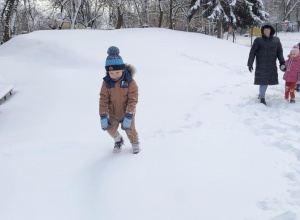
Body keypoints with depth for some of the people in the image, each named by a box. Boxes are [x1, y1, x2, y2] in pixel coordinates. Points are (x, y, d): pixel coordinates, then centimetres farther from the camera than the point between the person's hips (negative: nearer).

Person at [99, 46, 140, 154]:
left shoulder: (130, 82, -22)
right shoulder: (107, 82, -15)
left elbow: (132, 100, -20)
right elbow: (103, 100, -12)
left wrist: (128, 117, -24)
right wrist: (103, 117, -17)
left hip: (127, 113, -2)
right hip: (113, 113, 2)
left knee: (130, 130, 6)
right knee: (111, 129, 5)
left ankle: (135, 144, 38)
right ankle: (118, 140, 39)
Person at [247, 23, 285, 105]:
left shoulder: (276, 40, 5)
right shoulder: (258, 40, -3)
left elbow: (280, 52, 8)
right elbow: (252, 52, -3)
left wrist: (282, 62, 0)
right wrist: (250, 63, -8)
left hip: (271, 65, 3)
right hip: (261, 64, -3)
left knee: (267, 80, 9)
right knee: (263, 80, -7)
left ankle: (261, 94, 30)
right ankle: (262, 98, 2)